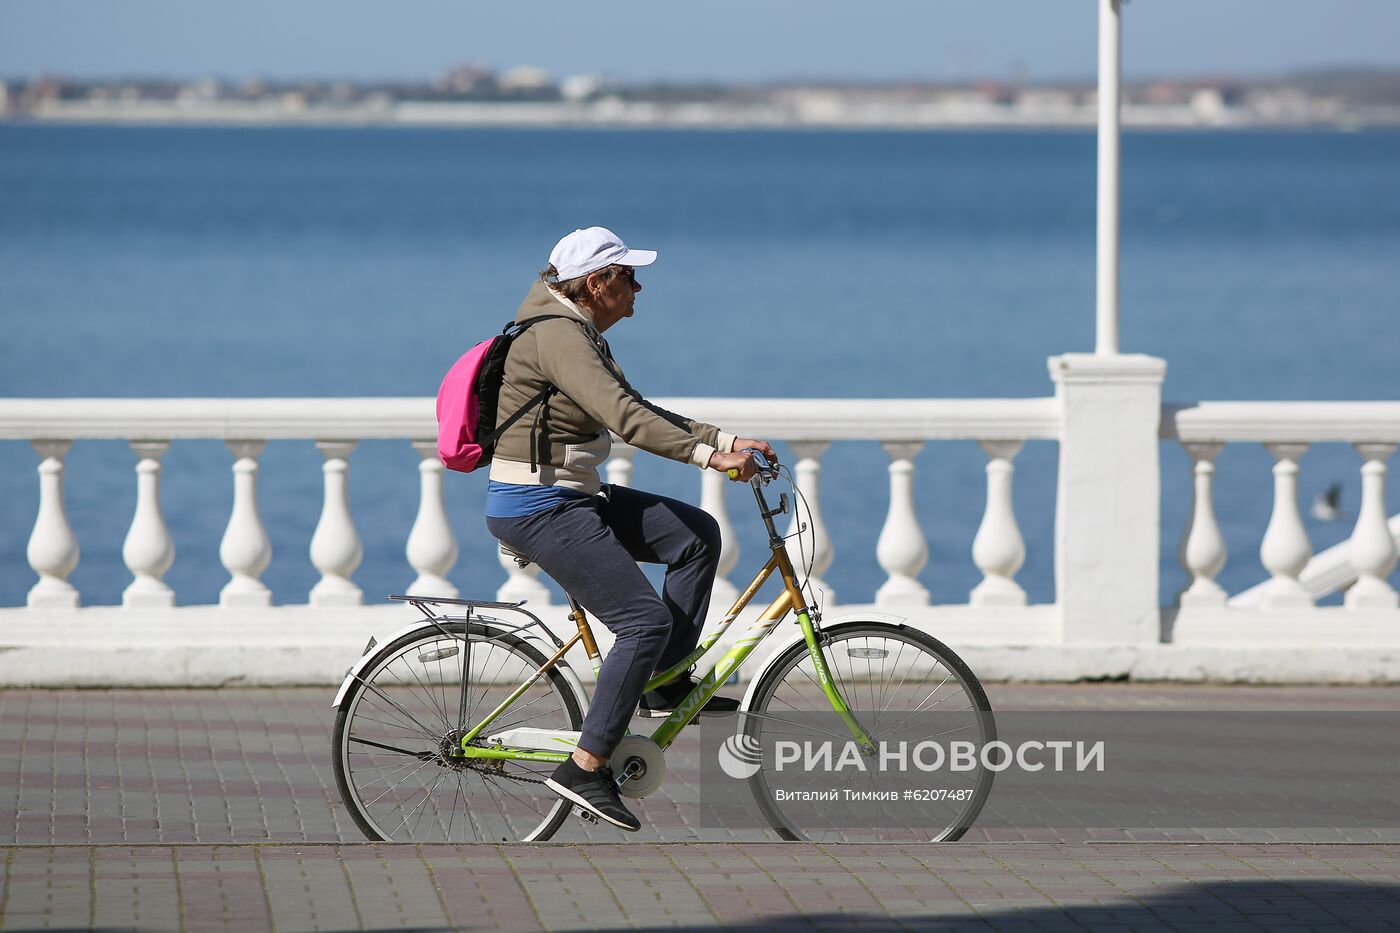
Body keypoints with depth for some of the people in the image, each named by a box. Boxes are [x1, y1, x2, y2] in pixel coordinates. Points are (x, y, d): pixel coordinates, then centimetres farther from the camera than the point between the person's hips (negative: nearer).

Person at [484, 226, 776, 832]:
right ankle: (585, 768, -12)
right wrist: (708, 456, -33)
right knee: (647, 621, -14)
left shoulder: (582, 334, 15)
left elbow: (638, 413, 16)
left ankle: (665, 685, 11)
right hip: (537, 507, -10)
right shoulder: (557, 334, -18)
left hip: (574, 498, 10)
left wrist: (726, 440, 6)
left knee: (697, 534, 6)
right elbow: (623, 418, -29)